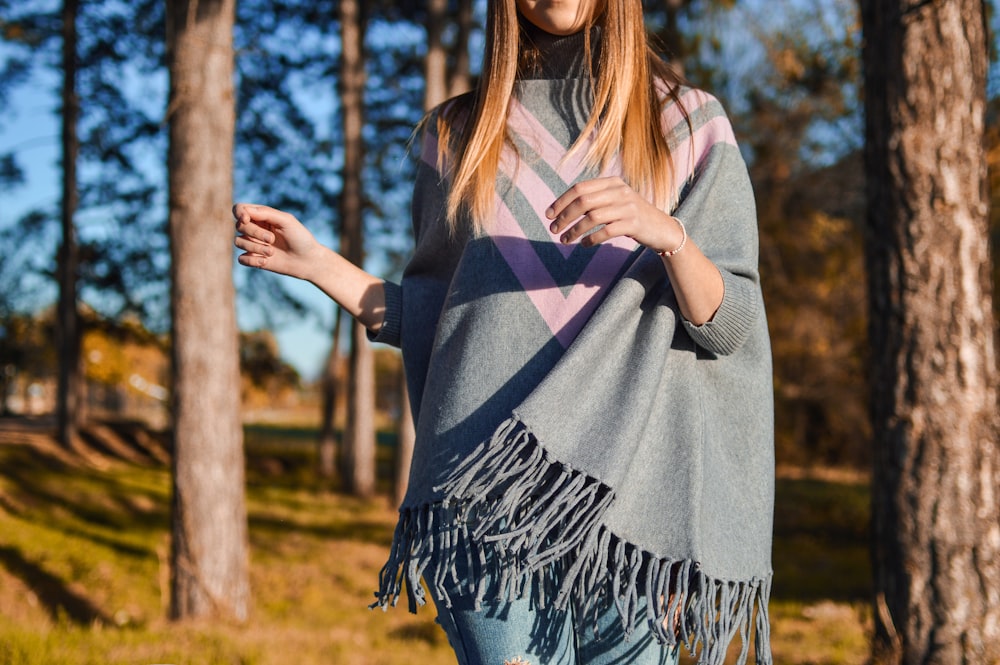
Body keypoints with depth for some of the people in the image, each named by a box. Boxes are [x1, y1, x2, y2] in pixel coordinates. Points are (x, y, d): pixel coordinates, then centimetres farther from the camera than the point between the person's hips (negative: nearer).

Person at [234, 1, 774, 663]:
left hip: (624, 478, 0)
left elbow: (730, 326, 3)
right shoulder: (456, 135, 16)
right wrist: (315, 262, 8)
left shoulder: (691, 123, 12)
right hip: (490, 484, 1)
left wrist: (667, 234, -16)